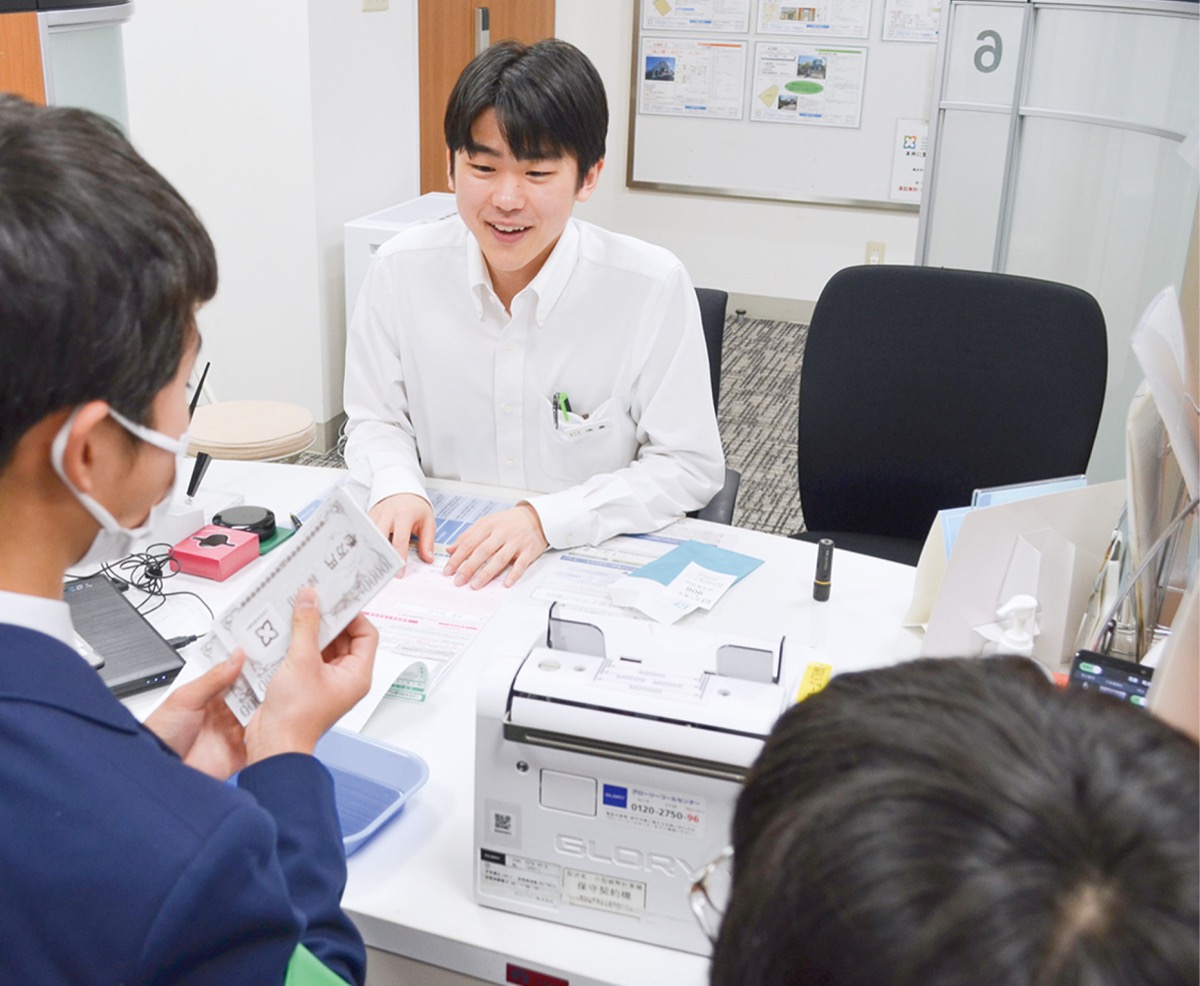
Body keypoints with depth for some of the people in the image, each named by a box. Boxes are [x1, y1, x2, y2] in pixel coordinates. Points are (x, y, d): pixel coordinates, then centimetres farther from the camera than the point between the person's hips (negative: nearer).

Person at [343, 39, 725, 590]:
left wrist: (546, 518, -21)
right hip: (437, 566, 1)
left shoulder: (652, 287, -15)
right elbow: (376, 420, 7)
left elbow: (687, 465, -9)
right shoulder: (400, 270, -6)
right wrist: (397, 487, -15)